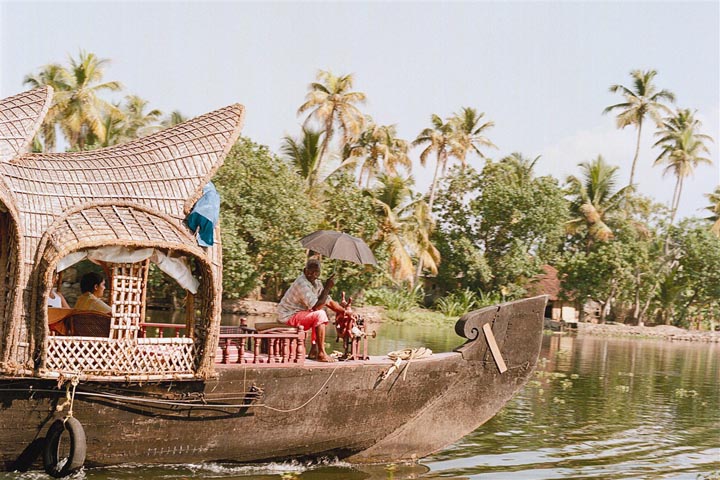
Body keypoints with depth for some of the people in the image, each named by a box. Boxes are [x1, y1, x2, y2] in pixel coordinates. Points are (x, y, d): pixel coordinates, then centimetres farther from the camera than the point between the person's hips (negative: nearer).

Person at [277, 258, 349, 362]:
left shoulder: (316, 283, 5)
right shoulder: (302, 284, -24)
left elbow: (329, 302, 14)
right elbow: (316, 306, -28)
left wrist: (346, 312, 5)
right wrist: (327, 287, -23)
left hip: (296, 313, 10)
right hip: (288, 316, -10)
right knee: (319, 315, -22)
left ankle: (314, 350, 11)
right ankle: (321, 353, -18)